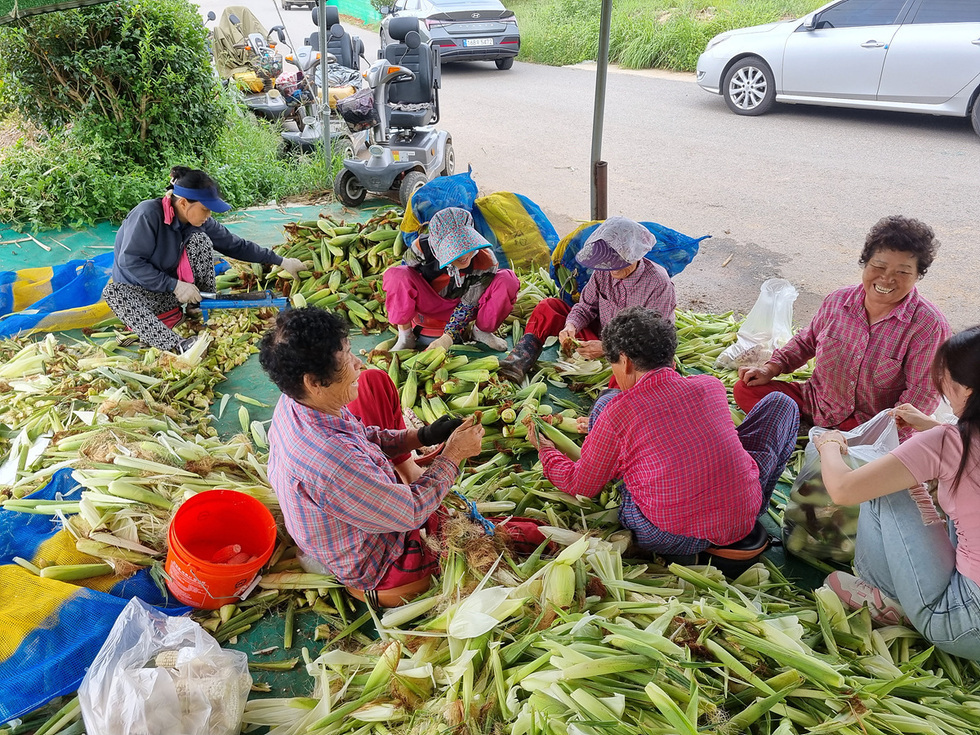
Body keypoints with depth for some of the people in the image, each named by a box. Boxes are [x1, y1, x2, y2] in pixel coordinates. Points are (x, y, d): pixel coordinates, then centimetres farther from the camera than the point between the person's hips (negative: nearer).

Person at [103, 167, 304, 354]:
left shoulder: (200, 221, -10)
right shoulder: (148, 214, -26)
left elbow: (235, 245, -2)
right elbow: (130, 261, -26)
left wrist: (281, 261, -2)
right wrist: (174, 285, -29)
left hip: (176, 289, 4)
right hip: (139, 290, -4)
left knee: (199, 239, -16)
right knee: (113, 291, -37)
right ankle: (178, 345, -51)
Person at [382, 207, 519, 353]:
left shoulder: (485, 261, -27)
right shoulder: (422, 248, -28)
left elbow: (468, 306, -21)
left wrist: (447, 338, -28)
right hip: (431, 304, 0)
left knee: (508, 281, -26)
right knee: (396, 275, -32)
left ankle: (482, 331, -6)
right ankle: (405, 336, -16)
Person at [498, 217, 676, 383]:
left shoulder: (659, 284, -20)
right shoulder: (603, 271, -6)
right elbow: (586, 306, 2)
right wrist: (570, 326, -22)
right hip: (598, 336, 5)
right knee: (547, 307, -7)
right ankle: (518, 365, -20)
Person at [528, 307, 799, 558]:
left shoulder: (619, 411, -11)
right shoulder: (711, 386, 1)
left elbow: (581, 486, 2)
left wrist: (546, 450, 24)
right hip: (742, 523, 3)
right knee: (781, 403, 22)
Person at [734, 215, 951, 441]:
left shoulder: (929, 326, -14)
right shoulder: (838, 301, -1)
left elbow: (920, 396, -15)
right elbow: (807, 341, 17)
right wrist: (771, 368, 3)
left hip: (870, 430, -4)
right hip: (816, 404, 5)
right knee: (745, 390, -10)